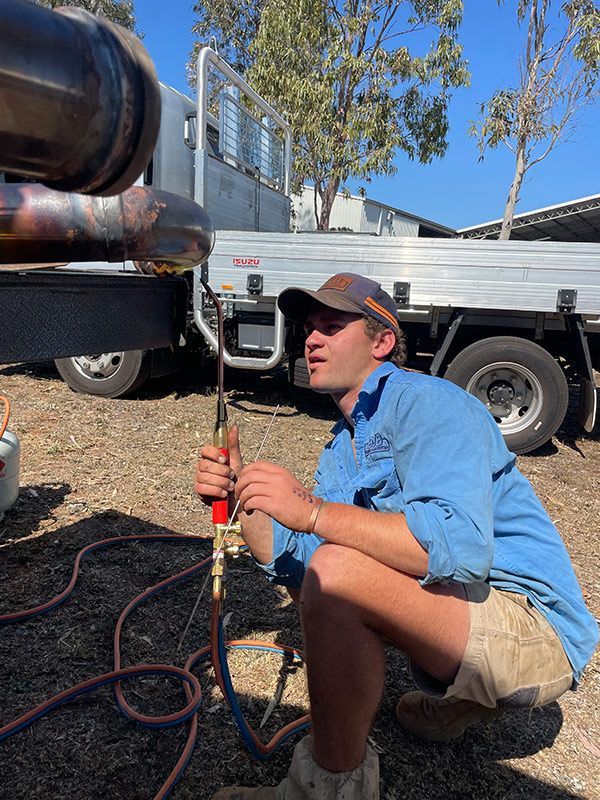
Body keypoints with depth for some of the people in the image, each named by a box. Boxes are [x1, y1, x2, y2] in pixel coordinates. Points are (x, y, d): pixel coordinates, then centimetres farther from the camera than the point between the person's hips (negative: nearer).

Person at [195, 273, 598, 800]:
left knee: (336, 569, -28)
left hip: (533, 624, -9)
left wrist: (311, 512, -31)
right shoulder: (343, 447, 11)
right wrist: (240, 497, -9)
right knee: (319, 572, 16)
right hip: (466, 622, 9)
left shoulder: (428, 401, -15)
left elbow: (461, 545, -31)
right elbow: (294, 564, 6)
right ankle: (460, 697, 19)